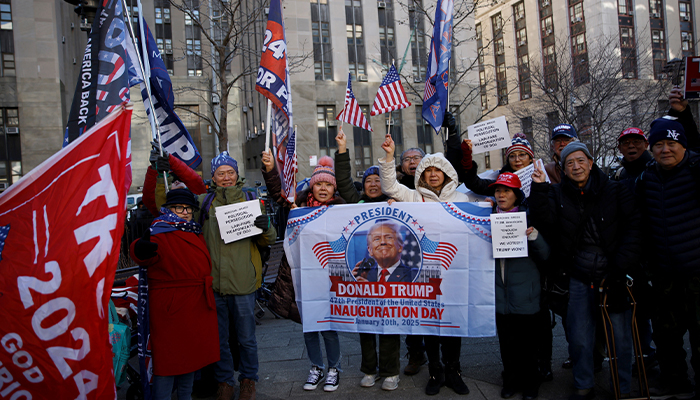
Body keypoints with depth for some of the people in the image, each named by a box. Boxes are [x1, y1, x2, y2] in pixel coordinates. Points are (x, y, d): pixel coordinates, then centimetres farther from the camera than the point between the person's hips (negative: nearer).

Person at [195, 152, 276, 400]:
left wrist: (265, 228, -18)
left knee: (246, 338, 10)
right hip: (212, 280, 2)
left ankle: (248, 379, 30)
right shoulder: (203, 202, 6)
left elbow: (268, 241, 6)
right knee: (218, 338, 14)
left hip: (242, 281, -1)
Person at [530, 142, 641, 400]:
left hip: (614, 275, -1)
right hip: (580, 279, 1)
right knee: (579, 338, 7)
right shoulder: (558, 194, 6)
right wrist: (539, 188, -17)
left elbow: (634, 227, -2)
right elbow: (544, 223, -9)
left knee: (620, 336, 5)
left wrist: (620, 267, -10)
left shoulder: (614, 190, 2)